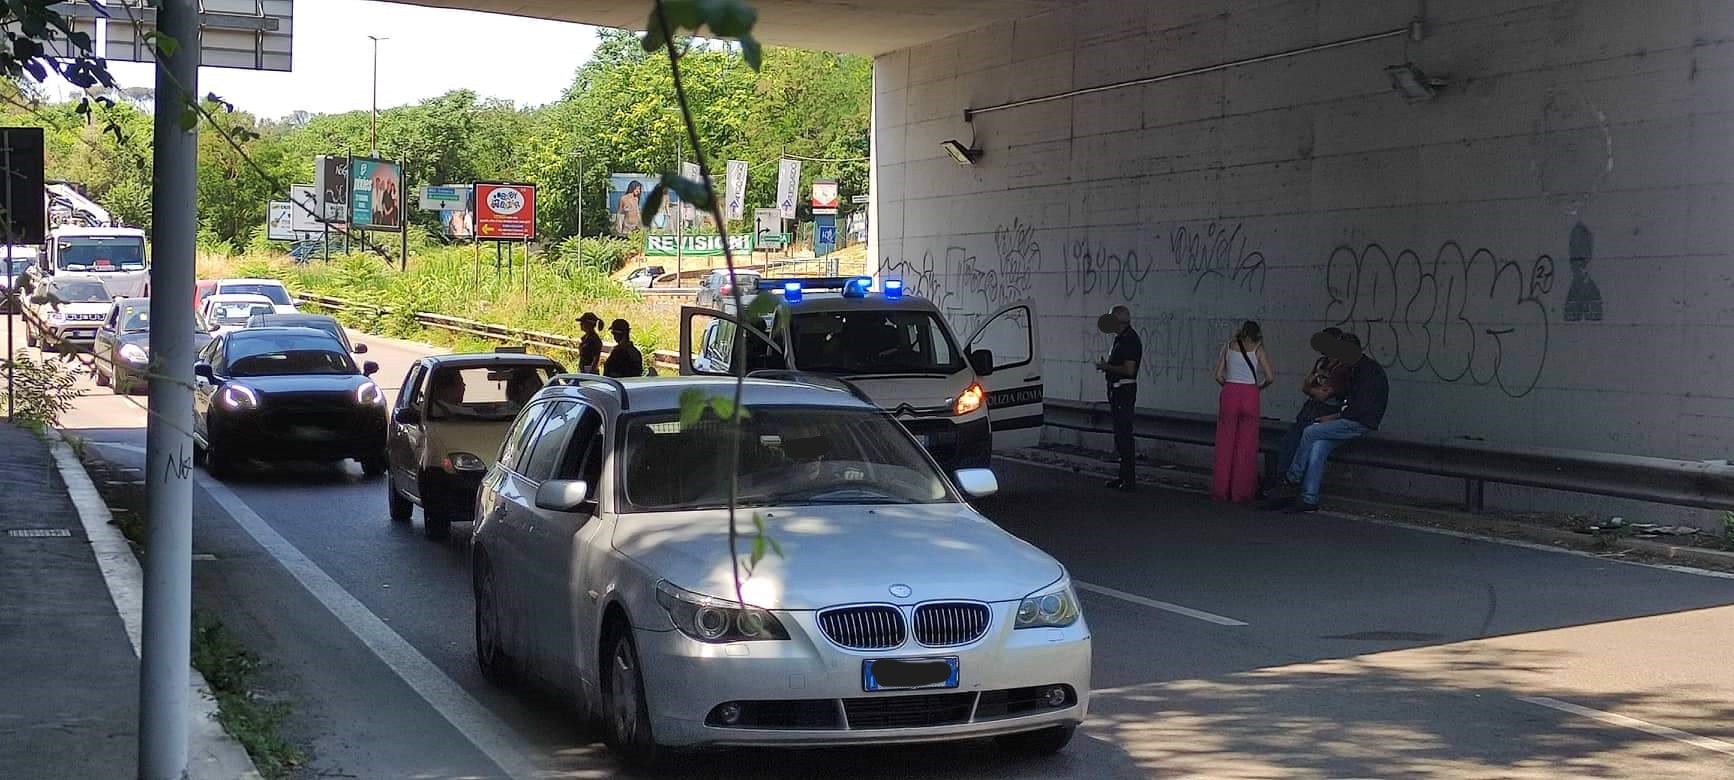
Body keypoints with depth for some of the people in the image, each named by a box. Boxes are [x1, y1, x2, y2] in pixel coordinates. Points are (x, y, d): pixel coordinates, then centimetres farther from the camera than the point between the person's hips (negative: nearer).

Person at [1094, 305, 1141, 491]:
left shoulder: (1130, 340, -16)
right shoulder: (1120, 339, 16)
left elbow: (1129, 369, -24)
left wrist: (1107, 367, -13)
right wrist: (1106, 366, 9)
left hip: (1125, 390, -11)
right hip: (1116, 391, 11)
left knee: (1124, 435, -10)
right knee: (1120, 435, 14)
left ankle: (1129, 480, -9)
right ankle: (1124, 477, 21)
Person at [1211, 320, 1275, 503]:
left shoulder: (1229, 346, 10)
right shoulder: (1257, 349, 5)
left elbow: (1218, 376, 4)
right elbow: (1270, 377, -3)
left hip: (1229, 393, 1)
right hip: (1250, 395, -1)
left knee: (1225, 444, 8)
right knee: (1246, 446, 6)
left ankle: (1221, 490, 10)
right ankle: (1241, 492, 8)